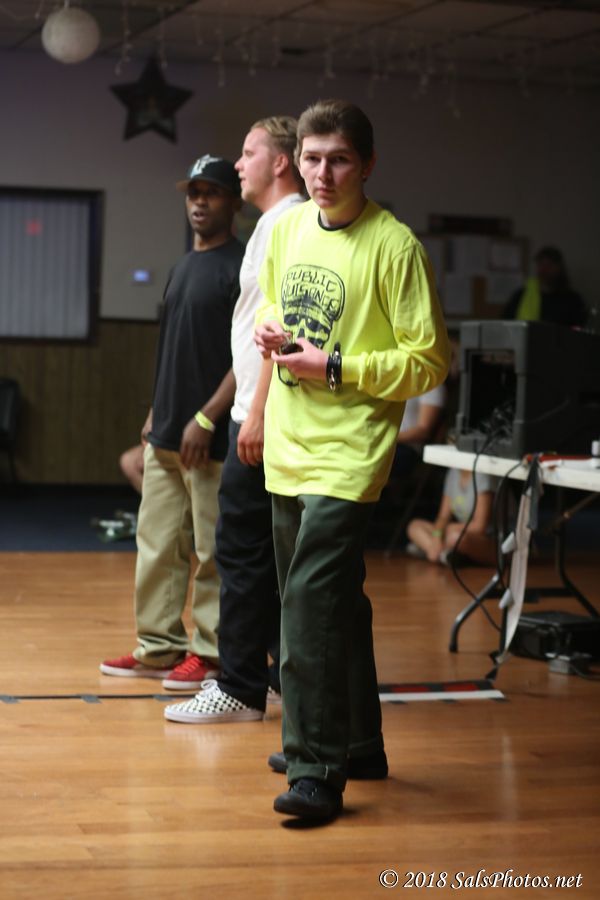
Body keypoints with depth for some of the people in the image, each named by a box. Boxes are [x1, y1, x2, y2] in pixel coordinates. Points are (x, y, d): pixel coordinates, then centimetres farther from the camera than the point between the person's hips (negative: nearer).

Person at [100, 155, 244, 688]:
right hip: (166, 436, 9)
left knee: (214, 552, -1)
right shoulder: (184, 266, 17)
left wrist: (206, 419, -17)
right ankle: (159, 648, 19)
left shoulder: (242, 266, -9)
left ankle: (211, 654, 7)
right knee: (157, 546, 11)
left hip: (210, 438, -8)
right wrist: (157, 414, 17)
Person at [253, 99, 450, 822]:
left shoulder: (394, 245, -12)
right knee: (333, 601, 16)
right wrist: (271, 332, 1)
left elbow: (429, 362, -11)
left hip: (347, 453, -7)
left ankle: (317, 771, -10)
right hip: (289, 448, 7)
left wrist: (335, 367, -17)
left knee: (311, 599, -16)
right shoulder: (287, 229, 8)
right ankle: (358, 744, 30)